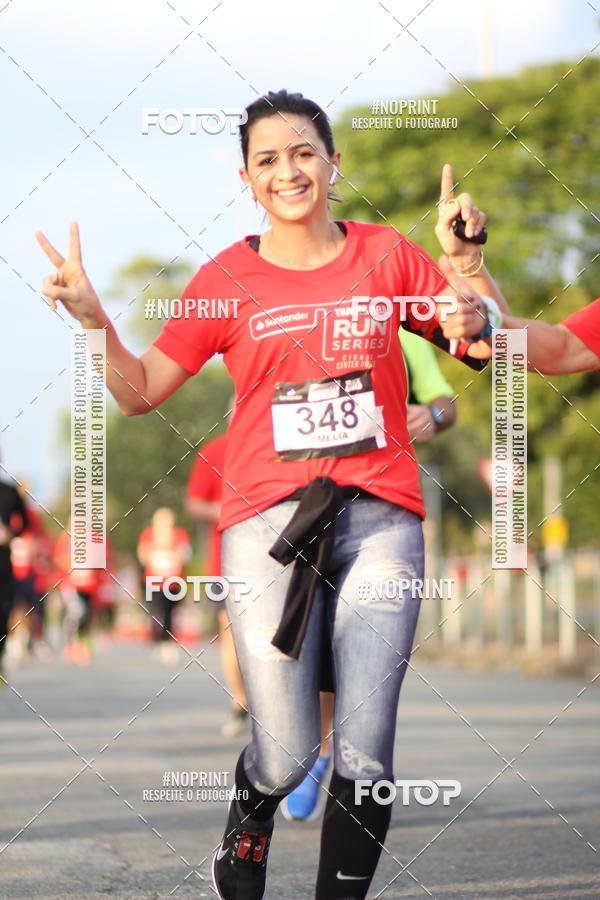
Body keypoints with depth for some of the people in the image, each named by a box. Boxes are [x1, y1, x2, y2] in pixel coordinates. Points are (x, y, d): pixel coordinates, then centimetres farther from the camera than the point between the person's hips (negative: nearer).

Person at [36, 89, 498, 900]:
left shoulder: (386, 255, 11)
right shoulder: (229, 278, 9)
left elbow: (487, 349, 14)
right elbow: (139, 392, 10)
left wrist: (467, 261, 0)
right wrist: (94, 320, -6)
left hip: (380, 515, 1)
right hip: (271, 519, -1)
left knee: (365, 756, -8)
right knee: (287, 756, -7)